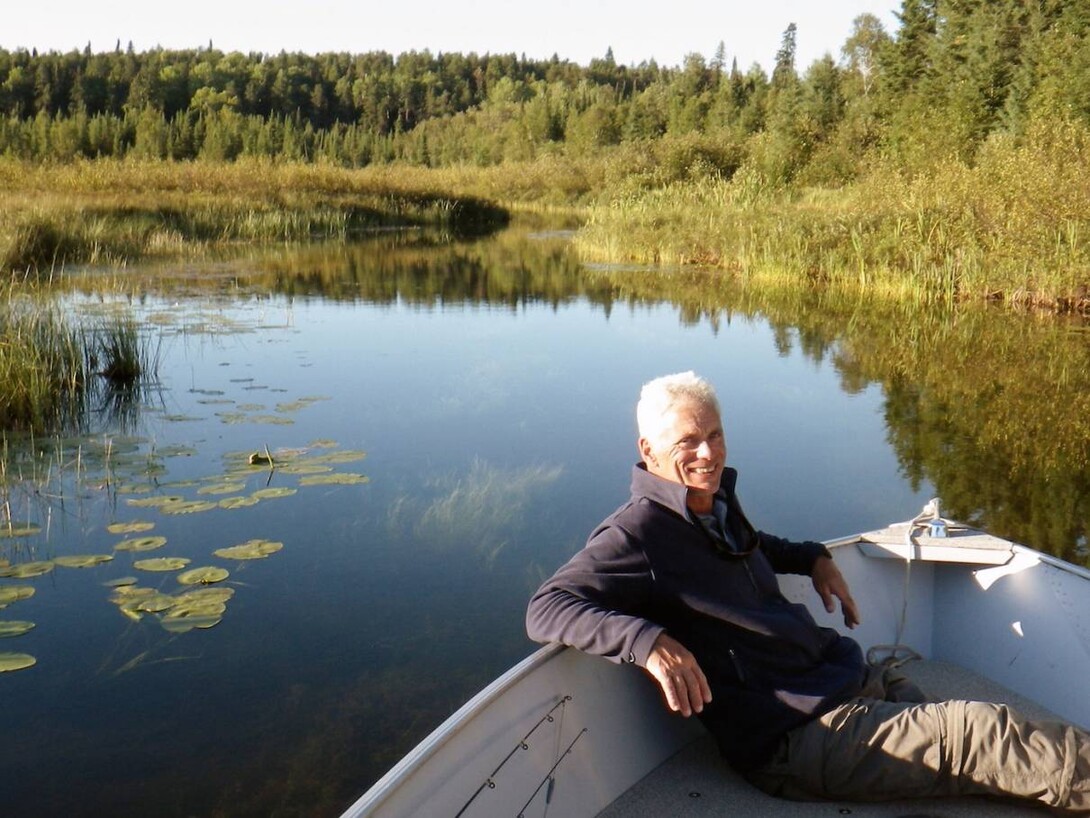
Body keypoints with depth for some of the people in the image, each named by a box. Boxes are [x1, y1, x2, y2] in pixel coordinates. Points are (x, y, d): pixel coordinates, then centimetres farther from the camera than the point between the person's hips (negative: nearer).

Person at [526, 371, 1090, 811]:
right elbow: (545, 610, -24)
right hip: (791, 736, -9)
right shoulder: (637, 534, -14)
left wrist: (813, 559, 19)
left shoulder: (717, 499, 12)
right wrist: (650, 640, -37)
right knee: (972, 735, -21)